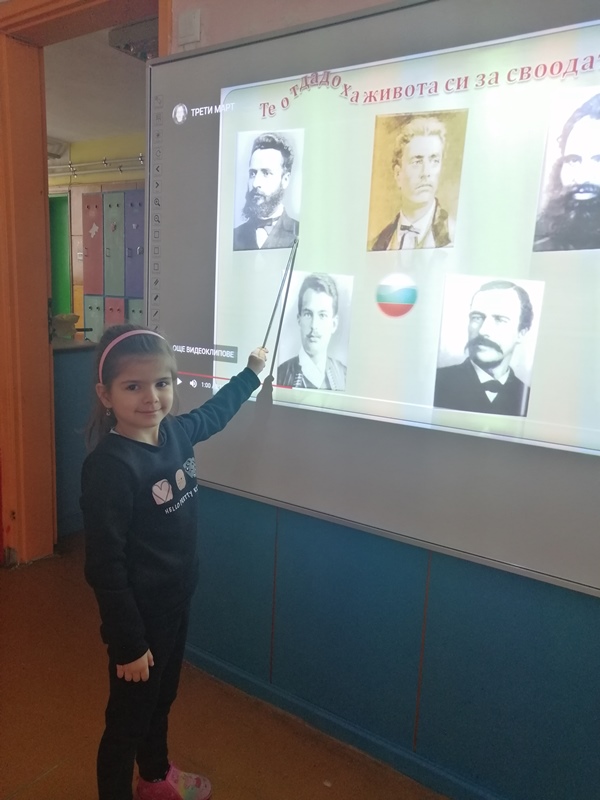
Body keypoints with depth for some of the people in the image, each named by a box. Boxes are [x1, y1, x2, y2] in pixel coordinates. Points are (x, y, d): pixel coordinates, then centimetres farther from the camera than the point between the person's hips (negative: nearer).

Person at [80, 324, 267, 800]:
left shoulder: (176, 432, -6)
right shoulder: (109, 466, -28)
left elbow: (215, 413, 17)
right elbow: (104, 566, -24)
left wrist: (252, 373, 29)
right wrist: (128, 643, -19)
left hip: (177, 600, 8)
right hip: (139, 615, -8)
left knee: (162, 699, 29)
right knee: (128, 717, 13)